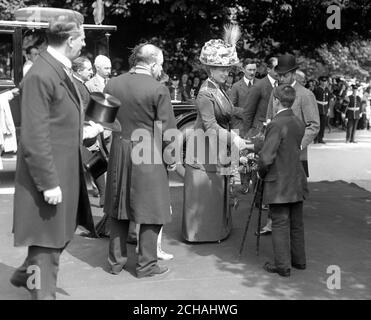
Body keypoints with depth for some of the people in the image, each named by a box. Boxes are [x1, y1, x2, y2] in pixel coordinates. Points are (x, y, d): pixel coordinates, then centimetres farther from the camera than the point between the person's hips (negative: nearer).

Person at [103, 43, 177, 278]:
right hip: (148, 154, -5)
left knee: (119, 208, 16)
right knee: (151, 210, 7)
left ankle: (116, 260, 25)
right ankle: (146, 264, 15)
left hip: (119, 151, 5)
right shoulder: (158, 89, -13)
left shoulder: (113, 84, 2)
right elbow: (167, 129, -10)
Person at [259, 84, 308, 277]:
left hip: (278, 184, -7)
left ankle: (283, 265, 10)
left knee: (280, 225, 2)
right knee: (296, 224, 17)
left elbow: (266, 158, -23)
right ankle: (299, 260, 29)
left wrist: (261, 173, -3)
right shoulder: (299, 124, 5)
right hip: (297, 182, 8)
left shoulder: (276, 125, -19)